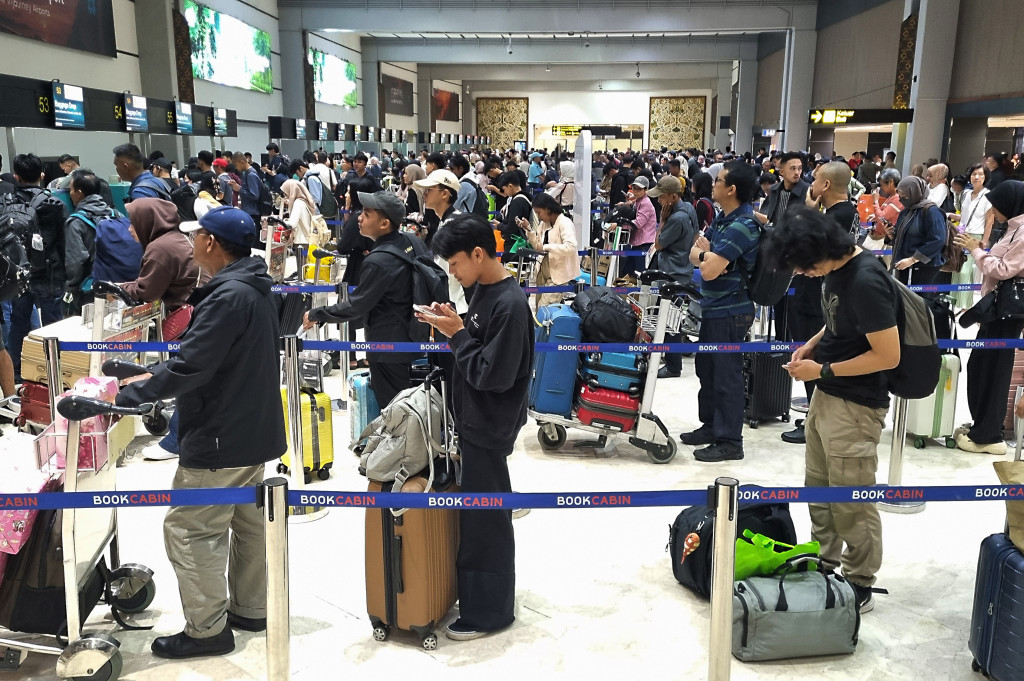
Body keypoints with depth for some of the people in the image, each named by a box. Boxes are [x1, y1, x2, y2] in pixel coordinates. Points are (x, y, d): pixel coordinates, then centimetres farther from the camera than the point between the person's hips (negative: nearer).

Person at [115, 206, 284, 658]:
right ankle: (250, 609, 32)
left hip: (220, 441, -10)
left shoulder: (227, 298, -24)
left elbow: (188, 369, -28)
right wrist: (148, 373, 15)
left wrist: (115, 399, -25)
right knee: (248, 521, 19)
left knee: (189, 530, 1)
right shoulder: (253, 290, 9)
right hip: (253, 432, 10)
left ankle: (207, 628, 11)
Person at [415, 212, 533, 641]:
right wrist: (454, 329, -4)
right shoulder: (483, 291, 6)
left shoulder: (510, 304, -22)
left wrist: (457, 334, -17)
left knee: (484, 520, 4)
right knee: (478, 512, 19)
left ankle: (488, 612, 20)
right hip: (474, 421, 9)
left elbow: (493, 374, -24)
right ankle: (478, 594, 36)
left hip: (489, 429, -9)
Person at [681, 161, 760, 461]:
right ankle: (710, 425, 33)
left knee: (726, 374, -2)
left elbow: (709, 270, -25)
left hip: (730, 312, -10)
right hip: (713, 307, 10)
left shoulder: (742, 225, -20)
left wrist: (705, 254, -3)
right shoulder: (722, 218, 11)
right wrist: (705, 254, -11)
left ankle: (730, 441, 8)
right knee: (706, 368, 19)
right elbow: (694, 255, 11)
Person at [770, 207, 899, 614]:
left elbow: (888, 355, -23)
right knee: (818, 487, 19)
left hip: (855, 406, -9)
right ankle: (823, 565, 35)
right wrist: (813, 344, 3)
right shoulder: (835, 267, 2)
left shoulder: (865, 282, -25)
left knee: (852, 503, 4)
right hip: (825, 396, 9)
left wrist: (823, 370, -17)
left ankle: (859, 587, 20)